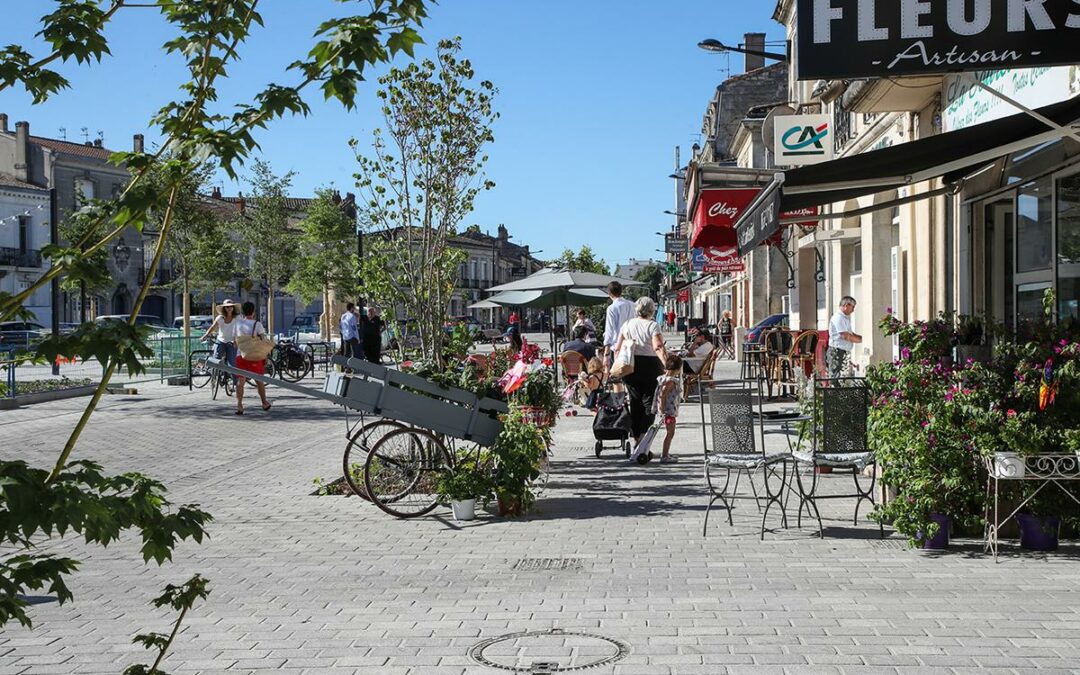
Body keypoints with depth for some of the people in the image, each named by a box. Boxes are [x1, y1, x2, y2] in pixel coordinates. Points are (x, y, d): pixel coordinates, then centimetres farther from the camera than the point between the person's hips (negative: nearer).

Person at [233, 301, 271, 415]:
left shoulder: (238, 323, 2)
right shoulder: (257, 324, -7)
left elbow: (235, 340, 11)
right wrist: (265, 357, 2)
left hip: (241, 355, 2)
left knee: (240, 380, 1)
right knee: (259, 380, 12)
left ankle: (239, 405, -9)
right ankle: (264, 403, 24)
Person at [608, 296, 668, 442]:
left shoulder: (627, 325, 9)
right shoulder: (653, 326, -6)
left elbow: (617, 348, 9)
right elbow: (658, 348, -20)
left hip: (630, 366, 4)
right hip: (649, 365, -4)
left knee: (635, 401, 13)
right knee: (649, 402, 1)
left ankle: (636, 437, 16)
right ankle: (644, 437, -7)